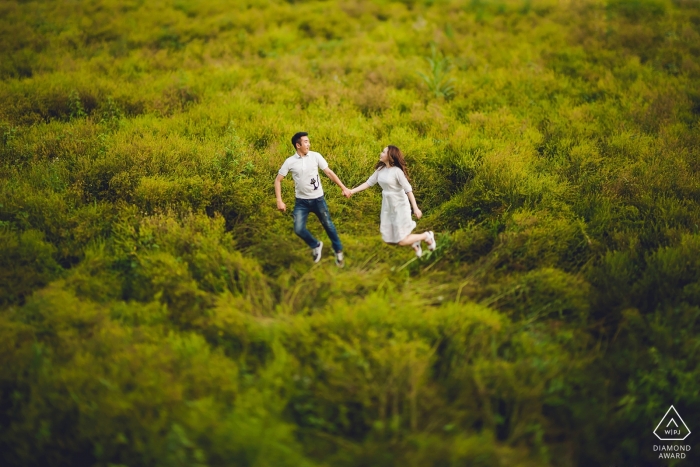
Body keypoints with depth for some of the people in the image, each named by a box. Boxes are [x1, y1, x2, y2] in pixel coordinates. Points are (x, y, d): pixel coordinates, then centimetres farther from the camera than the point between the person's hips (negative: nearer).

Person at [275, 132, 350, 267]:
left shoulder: (315, 156, -8)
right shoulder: (290, 161, -8)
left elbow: (329, 172, -3)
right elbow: (278, 180, -2)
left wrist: (343, 187, -7)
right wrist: (279, 201, -10)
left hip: (318, 199, 0)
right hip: (301, 201, 0)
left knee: (328, 225, 8)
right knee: (299, 229, -8)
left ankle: (338, 252, 28)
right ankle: (316, 245, 20)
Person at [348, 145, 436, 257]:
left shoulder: (397, 171, -19)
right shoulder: (380, 169, 1)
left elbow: (408, 189, -20)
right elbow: (368, 183, 7)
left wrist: (415, 208, -25)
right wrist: (352, 191, -2)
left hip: (400, 207, -7)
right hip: (387, 207, 7)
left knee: (402, 242, -6)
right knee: (388, 238, 11)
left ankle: (426, 236, 17)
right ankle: (413, 242, 32)